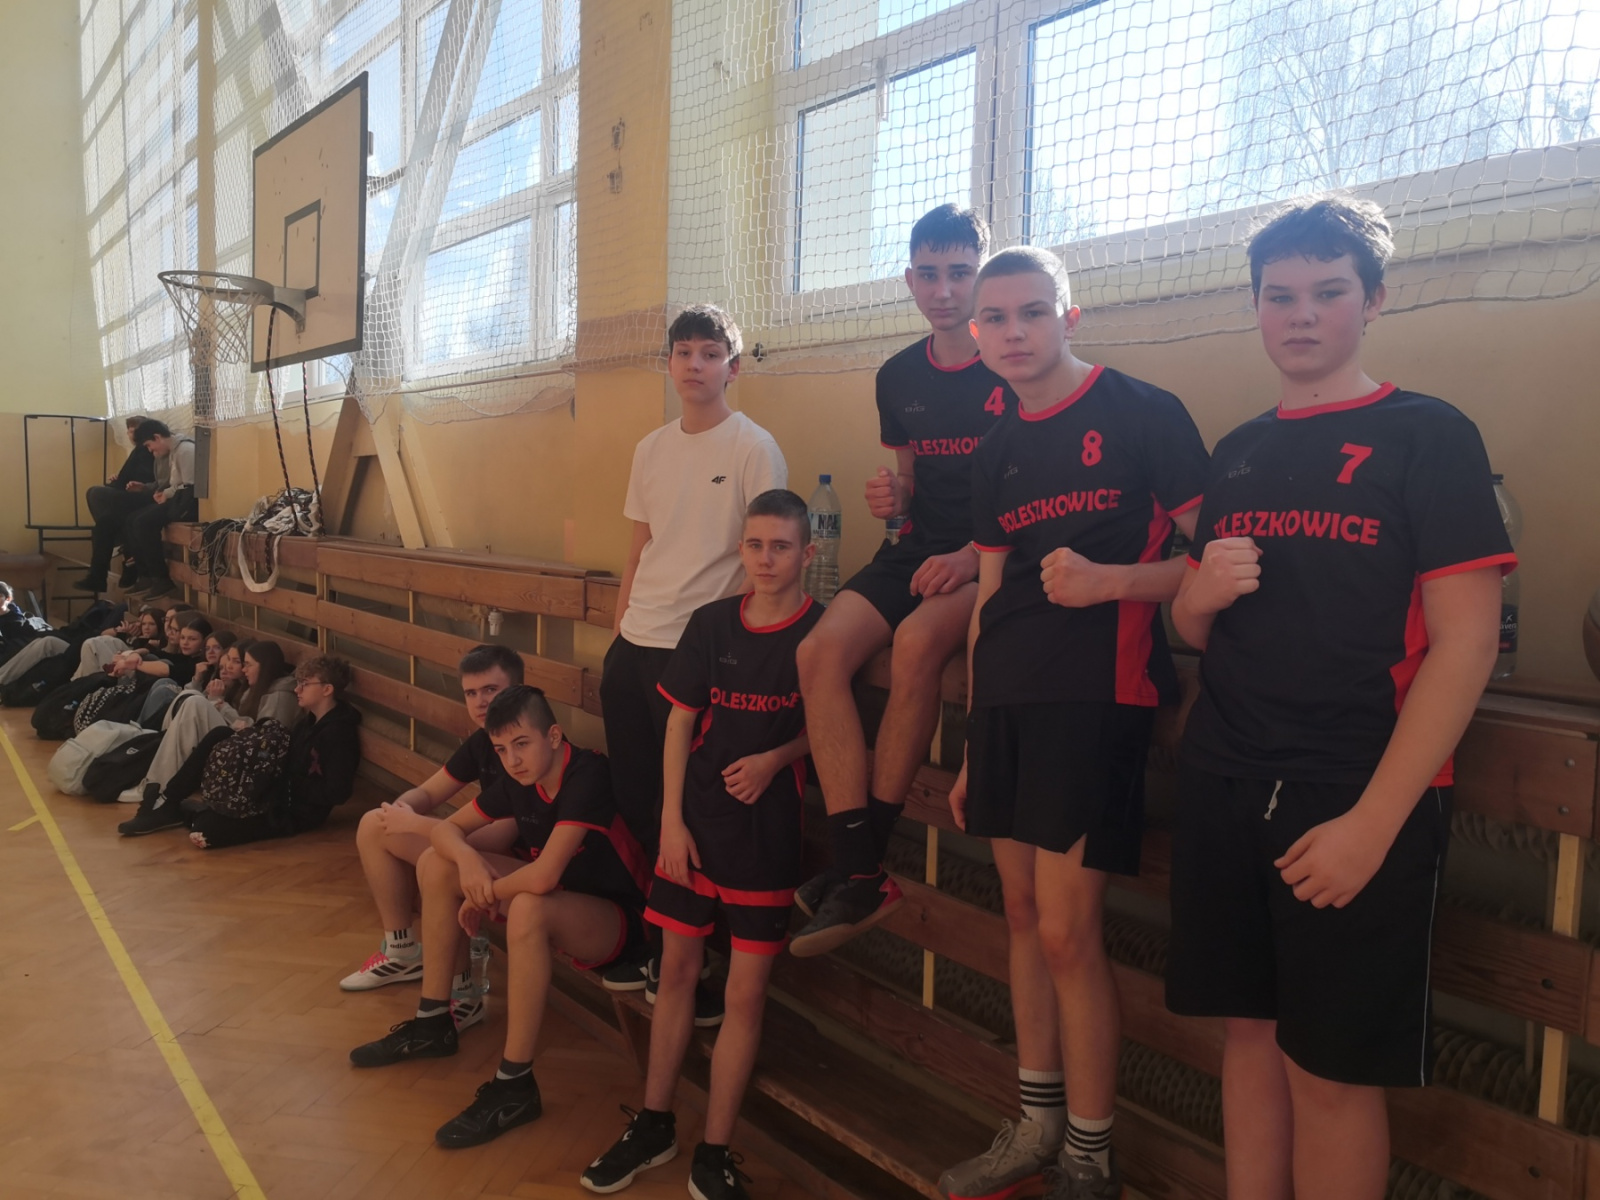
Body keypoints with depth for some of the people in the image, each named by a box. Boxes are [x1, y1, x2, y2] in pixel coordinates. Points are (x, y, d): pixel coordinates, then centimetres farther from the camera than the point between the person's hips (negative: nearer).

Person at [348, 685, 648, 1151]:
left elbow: (544, 876, -36)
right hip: (556, 898, 8)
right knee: (436, 864, 3)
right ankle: (432, 1023, 13)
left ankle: (515, 1085, -25)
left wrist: (483, 898, -17)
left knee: (527, 909, -39)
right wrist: (466, 858, -19)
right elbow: (450, 828, 5)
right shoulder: (520, 780, -4)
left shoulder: (587, 776, -28)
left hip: (615, 916, -8)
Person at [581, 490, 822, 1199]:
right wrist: (672, 817, -1)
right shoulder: (711, 623, -1)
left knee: (746, 992, 4)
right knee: (677, 970, 14)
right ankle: (653, 1127, 32)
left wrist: (773, 760, -16)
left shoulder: (821, 632, -7)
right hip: (695, 824, 3)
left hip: (767, 833, -2)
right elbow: (681, 721, 3)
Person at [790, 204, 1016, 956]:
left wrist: (975, 554, -21)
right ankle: (857, 871, -20)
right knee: (821, 650, -21)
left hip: (997, 558, -5)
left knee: (916, 640, -35)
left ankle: (870, 857, -19)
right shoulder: (898, 377, 14)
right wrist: (892, 499, -2)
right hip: (919, 550, 6)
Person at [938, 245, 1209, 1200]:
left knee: (1065, 931, -5)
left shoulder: (1142, 414, -4)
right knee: (1024, 916, 12)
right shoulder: (997, 451, 15)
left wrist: (1108, 581, -23)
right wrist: (970, 747, 16)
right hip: (1006, 701, 7)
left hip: (1095, 698, -6)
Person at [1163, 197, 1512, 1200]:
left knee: (1333, 1068, 4)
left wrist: (1374, 821, -17)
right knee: (1251, 1032, 13)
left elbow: (1465, 645, -11)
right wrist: (1200, 595, -7)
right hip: (1225, 787, 5)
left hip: (1355, 805, -4)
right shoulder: (1238, 453, 13)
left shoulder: (1430, 436, -4)